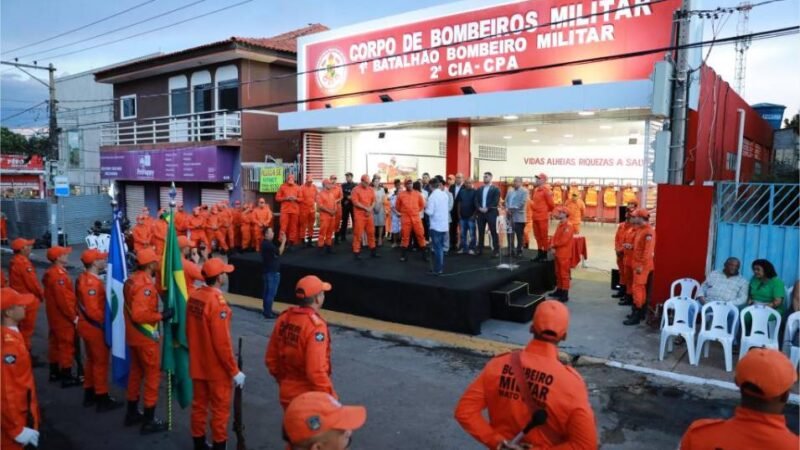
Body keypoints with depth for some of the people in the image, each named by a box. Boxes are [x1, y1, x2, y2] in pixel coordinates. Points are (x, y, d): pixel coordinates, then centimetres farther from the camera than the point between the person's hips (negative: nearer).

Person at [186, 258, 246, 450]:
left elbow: (189, 332, 10)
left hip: (198, 364, 8)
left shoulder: (194, 297, -1)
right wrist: (234, 371, -16)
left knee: (199, 405, 19)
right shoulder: (217, 302, -25)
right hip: (217, 367, -8)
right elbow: (222, 342, -24)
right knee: (220, 409, 7)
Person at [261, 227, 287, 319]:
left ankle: (266, 310, 23)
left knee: (267, 292, 15)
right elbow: (279, 252, -22)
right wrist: (284, 241, -16)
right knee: (271, 293, -5)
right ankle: (268, 313, -1)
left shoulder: (267, 243, 12)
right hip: (271, 272, -11)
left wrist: (282, 241, 7)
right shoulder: (267, 244, -20)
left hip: (269, 271, 11)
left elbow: (277, 252, 13)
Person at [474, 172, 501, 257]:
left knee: (493, 232, -3)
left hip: (491, 213, -4)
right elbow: (476, 200, 8)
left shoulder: (495, 189, 1)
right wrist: (479, 208, -9)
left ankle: (496, 250, 0)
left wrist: (487, 208, -16)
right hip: (481, 213, 5)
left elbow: (496, 201, -9)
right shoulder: (479, 189, 15)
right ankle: (480, 250, 14)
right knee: (481, 232, 7)